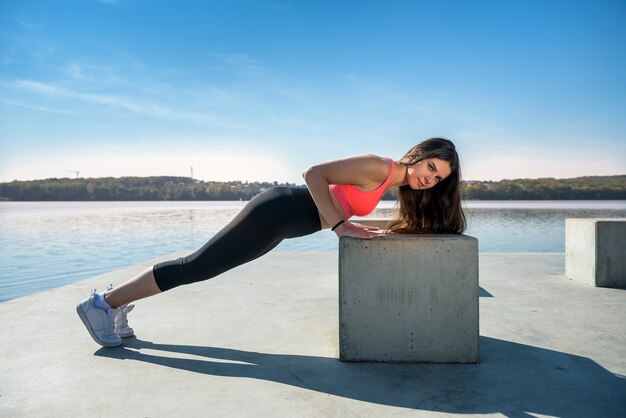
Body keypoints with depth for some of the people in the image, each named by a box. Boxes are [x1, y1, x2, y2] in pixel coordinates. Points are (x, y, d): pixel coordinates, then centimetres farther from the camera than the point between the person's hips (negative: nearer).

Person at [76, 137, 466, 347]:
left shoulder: (396, 185, 12)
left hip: (283, 218, 8)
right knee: (197, 266, -1)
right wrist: (339, 225, -21)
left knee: (199, 266, 13)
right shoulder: (378, 166, -16)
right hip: (275, 212, -8)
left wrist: (360, 227, 9)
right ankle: (103, 303, 14)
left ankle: (117, 302, 27)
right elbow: (313, 173, -21)